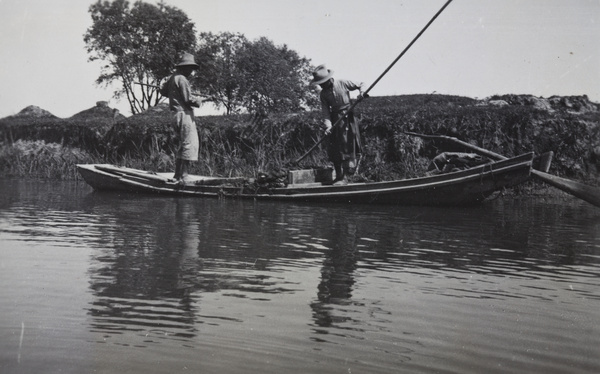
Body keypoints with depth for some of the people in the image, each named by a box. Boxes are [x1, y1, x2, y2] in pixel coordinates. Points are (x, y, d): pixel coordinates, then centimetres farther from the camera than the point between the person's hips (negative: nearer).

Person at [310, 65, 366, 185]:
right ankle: (339, 176, 10)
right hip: (335, 120, 4)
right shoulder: (323, 94, 4)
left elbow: (359, 85, 7)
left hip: (348, 117, -4)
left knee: (348, 145, -12)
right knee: (334, 149, 1)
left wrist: (361, 92, -15)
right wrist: (328, 125, -15)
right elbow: (326, 112, 0)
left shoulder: (342, 83, -5)